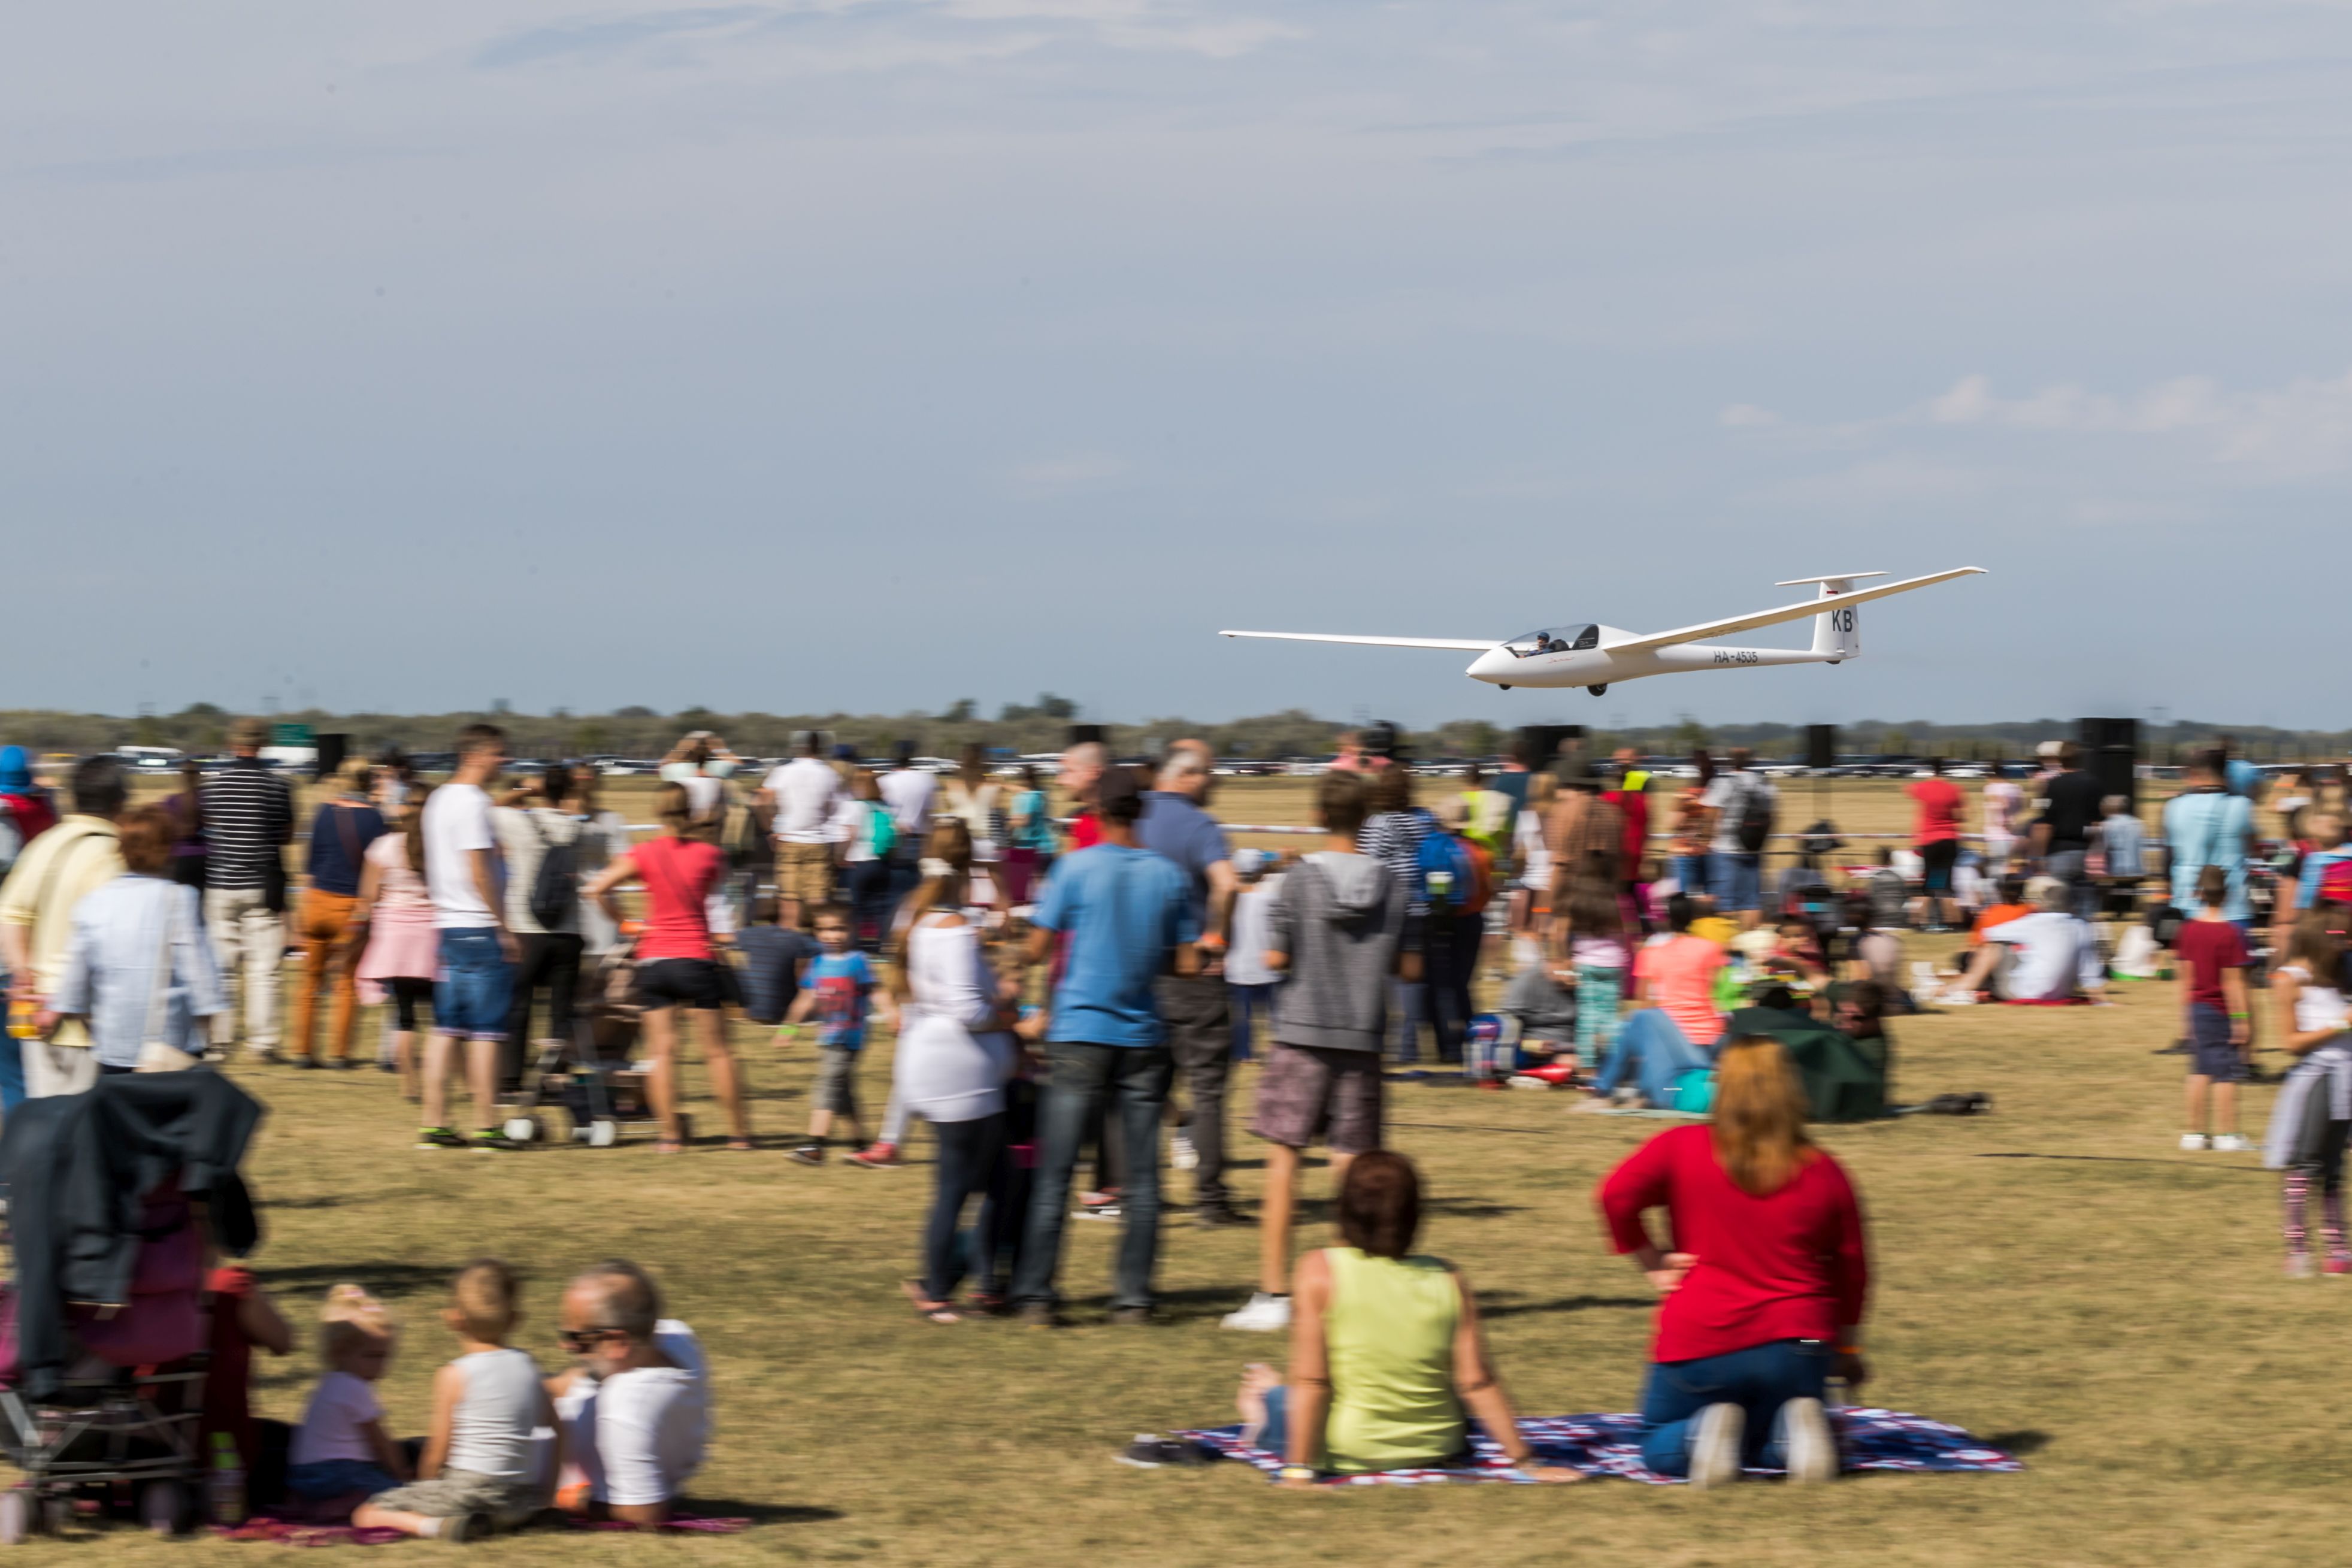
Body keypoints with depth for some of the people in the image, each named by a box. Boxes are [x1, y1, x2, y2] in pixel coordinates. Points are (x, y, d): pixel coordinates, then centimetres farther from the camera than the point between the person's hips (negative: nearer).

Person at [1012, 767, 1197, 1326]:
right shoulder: (1169, 875, 3)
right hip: (1143, 1037, 2)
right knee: (1142, 1175, 6)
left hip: (1080, 1033, -2)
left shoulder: (1077, 867, -5)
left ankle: (1035, 1295, -3)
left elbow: (1037, 949, -3)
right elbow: (1188, 963, 5)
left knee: (1055, 1174, -1)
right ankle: (1134, 1296, 6)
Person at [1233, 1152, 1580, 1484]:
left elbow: (1311, 1381, -16)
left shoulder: (1320, 1271, -14)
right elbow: (1478, 1382, -8)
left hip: (1348, 1452, -3)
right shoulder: (1448, 1279, -7)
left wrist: (1298, 1470, -14)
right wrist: (1525, 1461, -2)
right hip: (1437, 1448, 3)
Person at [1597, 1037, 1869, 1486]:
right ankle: (1793, 1430, -10)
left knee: (1660, 1449, 19)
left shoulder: (1682, 1148, -2)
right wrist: (1847, 1349, 23)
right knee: (1771, 1447, 27)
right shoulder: (1822, 1171, 3)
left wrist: (1652, 1261, -2)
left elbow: (1617, 1196, -15)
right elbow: (1851, 1266, 10)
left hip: (1699, 1344, -2)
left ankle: (1705, 1432, -16)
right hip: (1795, 1342, 2)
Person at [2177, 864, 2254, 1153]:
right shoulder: (2230, 934, -16)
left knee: (2200, 1070, 13)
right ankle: (2227, 1134, 3)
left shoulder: (2188, 930, 0)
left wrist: (2185, 1015, 13)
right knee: (2227, 1074, 1)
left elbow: (2186, 977, 6)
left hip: (2197, 1009, 6)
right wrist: (2242, 1019, -12)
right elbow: (2232, 982, -16)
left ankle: (2195, 1131, 17)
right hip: (2223, 1011, -6)